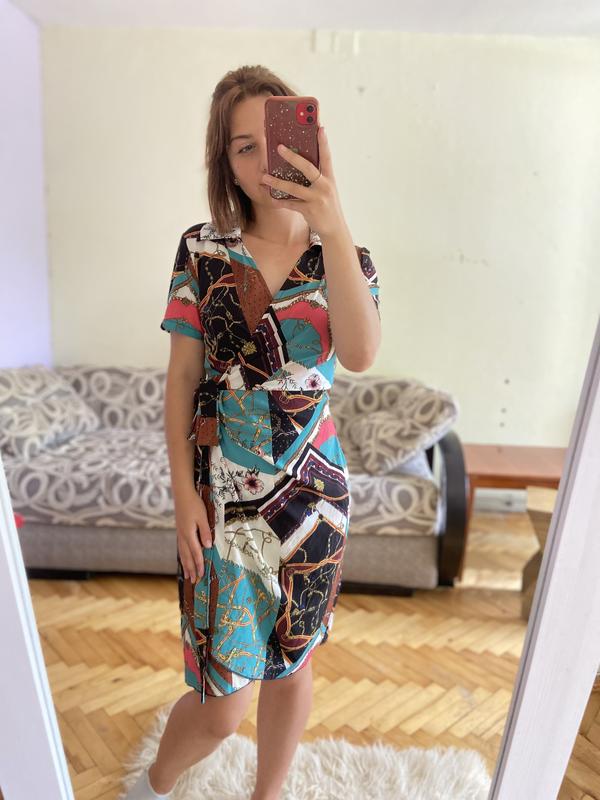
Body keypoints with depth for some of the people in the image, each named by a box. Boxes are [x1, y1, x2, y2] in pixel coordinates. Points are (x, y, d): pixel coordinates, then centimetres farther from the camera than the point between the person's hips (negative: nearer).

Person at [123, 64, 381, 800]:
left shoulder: (345, 256, -1)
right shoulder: (202, 250, -2)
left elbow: (360, 354, -21)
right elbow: (180, 378, -2)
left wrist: (334, 230, -30)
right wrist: (183, 493, -6)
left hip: (310, 492, 2)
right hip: (219, 494, -1)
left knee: (291, 666, 19)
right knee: (222, 700, 7)